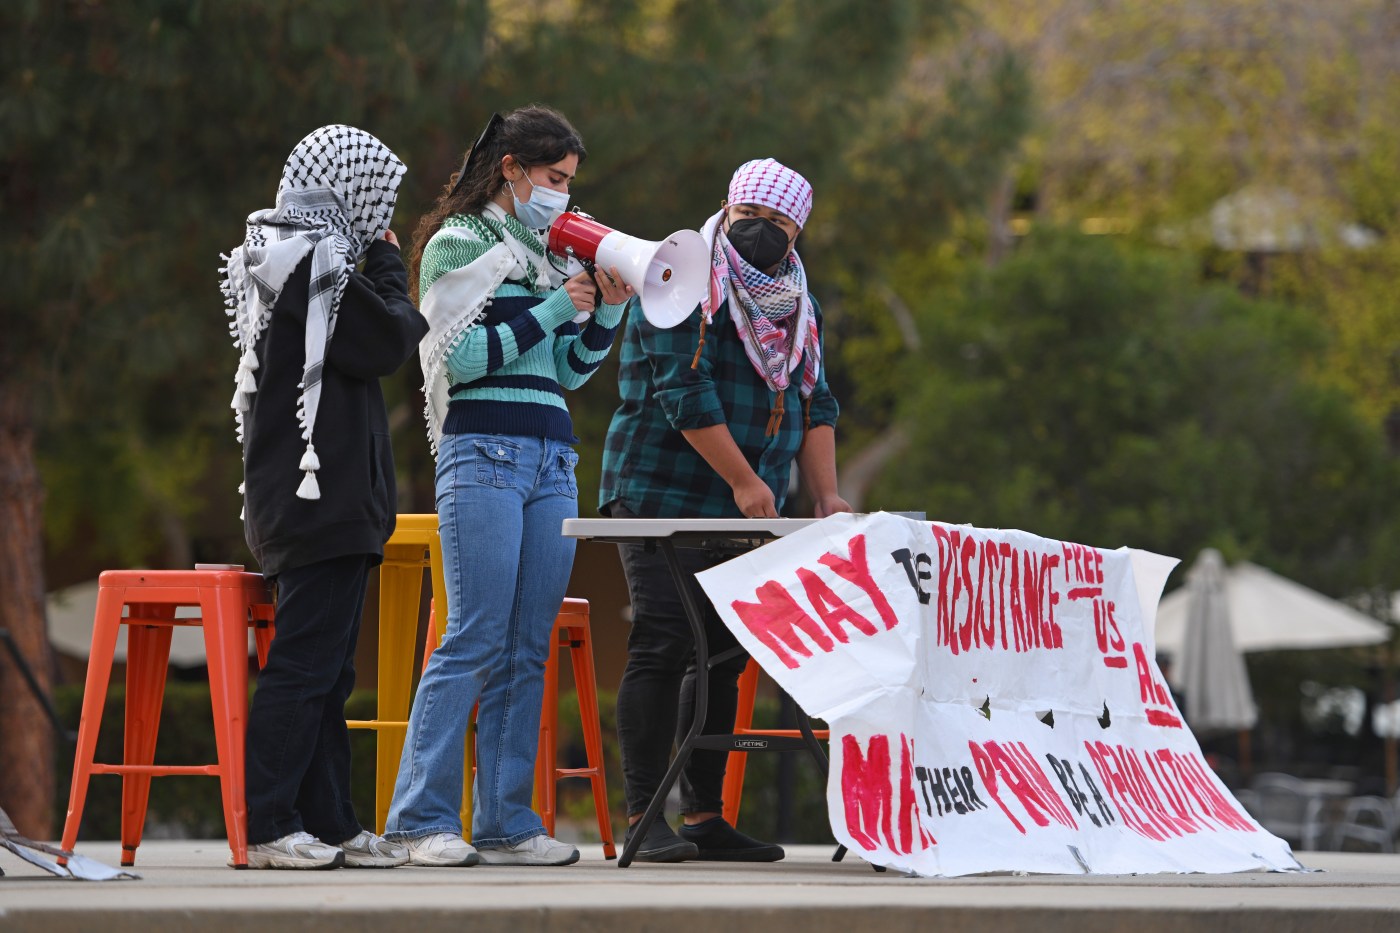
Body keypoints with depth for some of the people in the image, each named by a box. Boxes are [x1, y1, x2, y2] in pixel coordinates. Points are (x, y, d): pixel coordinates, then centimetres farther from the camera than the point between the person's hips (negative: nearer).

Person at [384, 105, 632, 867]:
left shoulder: (544, 256, 21)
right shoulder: (456, 246, 0)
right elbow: (463, 357, -10)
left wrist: (607, 313, 7)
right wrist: (550, 312, -8)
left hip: (552, 461, 7)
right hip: (483, 454, -7)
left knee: (527, 649, 3)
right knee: (475, 638, -12)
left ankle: (506, 821, 5)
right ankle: (422, 817, -9)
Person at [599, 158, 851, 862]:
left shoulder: (798, 308, 16)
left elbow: (813, 405, 14)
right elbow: (686, 392, -16)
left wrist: (825, 494, 0)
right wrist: (743, 480, -17)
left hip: (742, 515, 7)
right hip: (662, 498, -7)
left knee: (724, 657, 6)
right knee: (662, 647, -12)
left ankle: (704, 816, 10)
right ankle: (644, 818, -12)